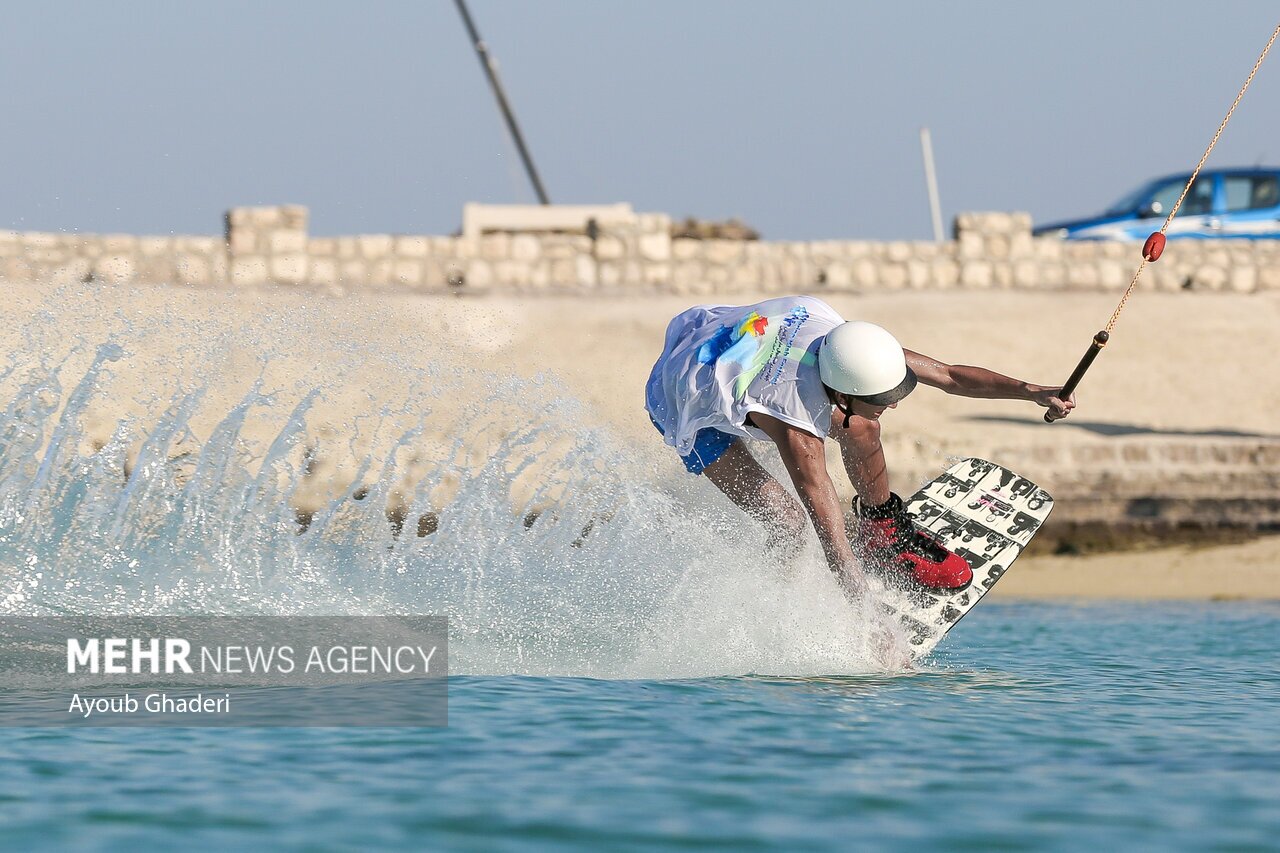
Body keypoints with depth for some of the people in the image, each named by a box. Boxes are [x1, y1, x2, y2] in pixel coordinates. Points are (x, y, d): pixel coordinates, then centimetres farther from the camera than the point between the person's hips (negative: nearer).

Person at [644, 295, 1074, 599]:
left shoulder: (855, 345, -26)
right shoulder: (797, 431, -43)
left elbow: (947, 374, -18)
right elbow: (830, 532, -42)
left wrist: (1033, 392, -26)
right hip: (692, 411, -6)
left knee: (860, 429, -9)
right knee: (787, 522, -17)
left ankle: (882, 529, 16)